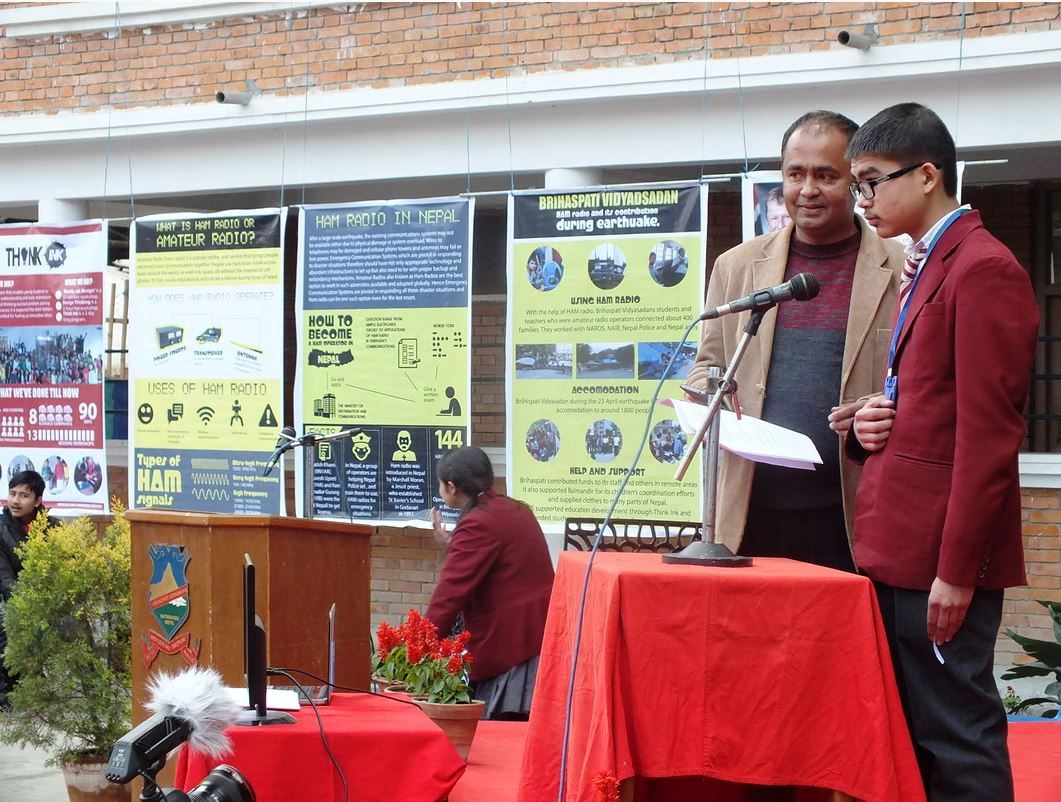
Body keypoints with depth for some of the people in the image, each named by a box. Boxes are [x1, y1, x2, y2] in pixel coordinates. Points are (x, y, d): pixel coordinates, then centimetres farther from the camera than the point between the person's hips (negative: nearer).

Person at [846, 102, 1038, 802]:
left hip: (943, 558, -10)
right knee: (911, 739, 14)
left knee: (956, 741, -4)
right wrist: (873, 425, 5)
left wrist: (954, 571, -19)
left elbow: (988, 435, -18)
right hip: (903, 554, 10)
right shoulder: (927, 268, 19)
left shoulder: (983, 268, -13)